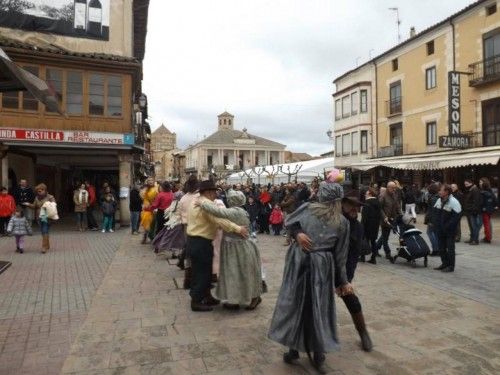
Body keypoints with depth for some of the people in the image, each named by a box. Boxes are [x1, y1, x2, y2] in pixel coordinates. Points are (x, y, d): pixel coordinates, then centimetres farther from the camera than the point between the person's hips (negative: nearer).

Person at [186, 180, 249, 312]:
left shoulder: (195, 203, 14)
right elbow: (220, 220, -30)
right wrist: (238, 229, -31)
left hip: (193, 240, 11)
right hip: (201, 243, -11)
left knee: (200, 271, 19)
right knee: (202, 272, 1)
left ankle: (206, 297, 31)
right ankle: (196, 302, 11)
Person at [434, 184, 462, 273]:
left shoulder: (453, 202, -15)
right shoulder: (439, 200, 9)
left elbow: (456, 217, -18)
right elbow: (435, 213, 17)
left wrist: (447, 227, -20)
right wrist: (437, 224, 5)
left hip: (450, 230, -7)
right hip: (440, 230, 7)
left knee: (450, 248, 1)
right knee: (441, 247, 13)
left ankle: (451, 266, 9)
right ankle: (445, 263, 26)